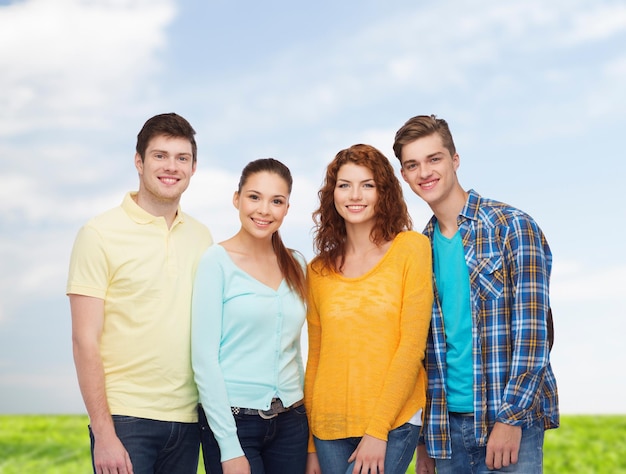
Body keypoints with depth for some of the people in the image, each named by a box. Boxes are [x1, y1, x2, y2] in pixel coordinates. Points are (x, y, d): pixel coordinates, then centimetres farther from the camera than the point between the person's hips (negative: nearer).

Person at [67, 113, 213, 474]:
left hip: (187, 418, 4)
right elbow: (85, 340, -8)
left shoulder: (201, 237, 10)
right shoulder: (100, 234, -4)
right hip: (125, 417, -4)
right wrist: (104, 435, -13)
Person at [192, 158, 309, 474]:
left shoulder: (296, 265, 8)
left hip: (290, 421, 5)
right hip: (233, 420, -5)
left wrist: (307, 433, 9)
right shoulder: (217, 262, -8)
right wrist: (230, 447, -15)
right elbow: (204, 359, -11)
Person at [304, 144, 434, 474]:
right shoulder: (319, 271, 8)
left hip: (392, 423, -4)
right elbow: (315, 357, 12)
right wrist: (311, 446, 11)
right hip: (330, 428, 4)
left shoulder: (411, 248, -3)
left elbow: (412, 344, -7)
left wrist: (378, 429, -11)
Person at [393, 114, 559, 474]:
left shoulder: (512, 227, -5)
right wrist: (425, 438, 11)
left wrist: (511, 417, -17)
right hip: (447, 424, 5)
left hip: (512, 420, -5)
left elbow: (532, 330, -11)